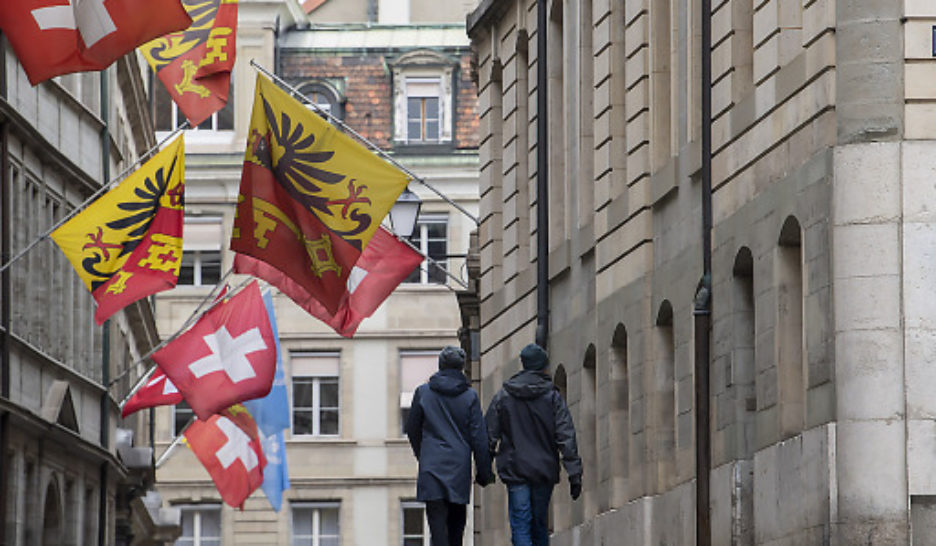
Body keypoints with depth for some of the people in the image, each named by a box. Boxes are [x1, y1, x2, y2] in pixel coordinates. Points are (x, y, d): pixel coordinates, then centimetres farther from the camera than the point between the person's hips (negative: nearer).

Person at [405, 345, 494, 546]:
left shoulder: (422, 392, 0)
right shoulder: (470, 396, -2)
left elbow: (412, 429, 11)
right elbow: (479, 437, -2)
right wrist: (484, 473, 4)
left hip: (431, 467, -1)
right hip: (459, 467, 1)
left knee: (437, 522, -7)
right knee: (457, 521, 15)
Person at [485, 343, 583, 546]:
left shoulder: (503, 396, 1)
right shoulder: (552, 396, -2)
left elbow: (489, 436, 3)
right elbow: (566, 437, -7)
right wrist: (574, 474, -7)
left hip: (514, 470, -1)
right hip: (545, 471, 1)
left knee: (520, 528, -4)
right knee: (540, 526, 13)